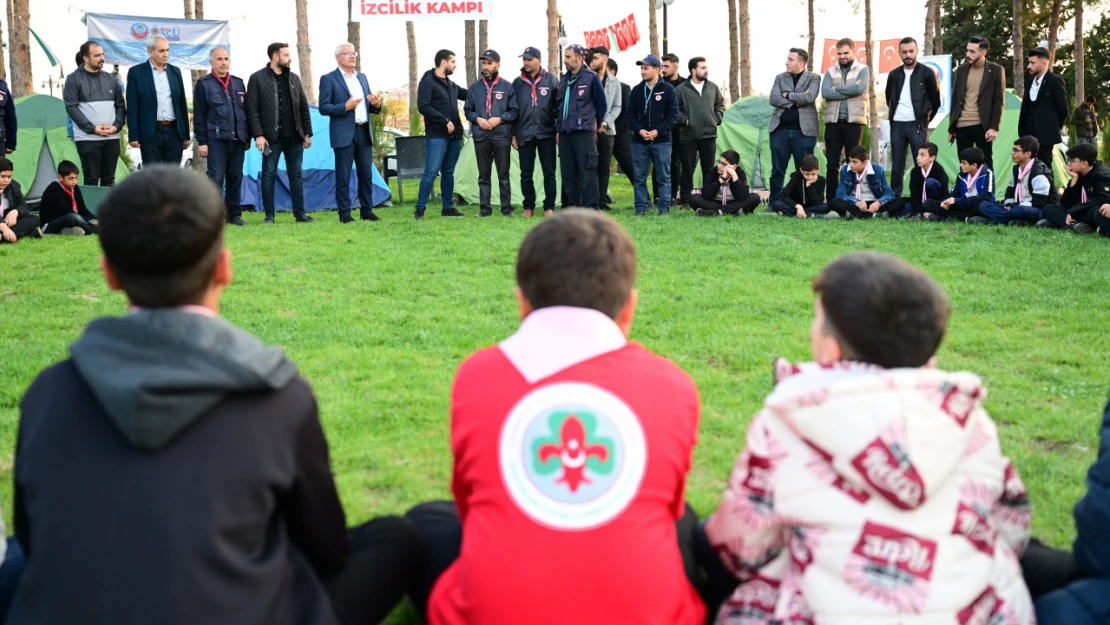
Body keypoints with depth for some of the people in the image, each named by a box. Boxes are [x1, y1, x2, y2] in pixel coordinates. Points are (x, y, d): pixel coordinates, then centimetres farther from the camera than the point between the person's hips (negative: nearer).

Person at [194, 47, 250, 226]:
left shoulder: (238, 83, 15)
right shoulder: (203, 84, 2)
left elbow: (246, 111, 17)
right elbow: (199, 116, -2)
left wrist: (248, 137, 12)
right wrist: (201, 142, -7)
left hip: (237, 139, 5)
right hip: (216, 139, -4)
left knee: (236, 178, 7)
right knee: (216, 177, -7)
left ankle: (234, 214, 15)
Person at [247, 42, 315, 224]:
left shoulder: (294, 78, 12)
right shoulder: (257, 78, -2)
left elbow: (304, 107, 14)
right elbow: (252, 109, -6)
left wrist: (307, 133, 7)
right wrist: (258, 135, -13)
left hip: (294, 136, 4)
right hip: (271, 137, -4)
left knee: (296, 175, 6)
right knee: (269, 175, 1)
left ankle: (300, 214, 11)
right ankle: (269, 215, 8)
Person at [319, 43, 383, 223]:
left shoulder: (362, 77, 17)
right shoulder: (328, 79, -2)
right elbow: (323, 107, -7)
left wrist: (376, 104, -3)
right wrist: (345, 107, -20)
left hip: (364, 133, 6)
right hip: (344, 134, -6)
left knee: (366, 174, 7)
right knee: (343, 176, -3)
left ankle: (366, 211, 14)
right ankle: (344, 213, 2)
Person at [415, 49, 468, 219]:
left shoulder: (451, 84, 17)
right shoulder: (428, 82, -6)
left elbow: (468, 95, 31)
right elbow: (423, 106, -16)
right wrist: (445, 121, -17)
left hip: (454, 135, 8)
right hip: (436, 136, -7)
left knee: (448, 173, 11)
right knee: (431, 172, -12)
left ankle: (448, 208, 17)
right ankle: (420, 209, -8)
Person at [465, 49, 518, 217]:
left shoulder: (507, 87, 2)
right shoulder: (475, 87, 9)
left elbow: (514, 111, 1)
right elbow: (467, 110, 12)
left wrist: (499, 119, -13)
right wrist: (477, 119, -7)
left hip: (502, 136, -2)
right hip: (481, 137, 3)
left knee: (503, 175, 1)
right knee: (483, 176, 6)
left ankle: (507, 208, 7)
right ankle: (485, 208, 12)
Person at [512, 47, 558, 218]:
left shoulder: (551, 80, 3)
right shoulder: (518, 82, 8)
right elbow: (513, 109, 10)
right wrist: (513, 134, 5)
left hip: (546, 133, -2)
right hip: (524, 134, 2)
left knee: (549, 172, 1)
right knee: (526, 173, 4)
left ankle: (549, 207, 7)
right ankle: (529, 207, 12)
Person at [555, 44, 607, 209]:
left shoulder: (591, 78, -3)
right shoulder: (564, 80, 15)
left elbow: (602, 105, 0)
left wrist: (593, 125, 6)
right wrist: (558, 128, 15)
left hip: (584, 132, -6)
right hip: (565, 132, 6)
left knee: (587, 171, -7)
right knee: (567, 171, 7)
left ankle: (591, 207, -5)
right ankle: (572, 204, 15)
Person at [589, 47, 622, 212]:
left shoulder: (614, 82, 9)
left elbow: (617, 107, 6)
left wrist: (605, 123, -8)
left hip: (607, 130, 2)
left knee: (604, 168, 4)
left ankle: (602, 201, 9)